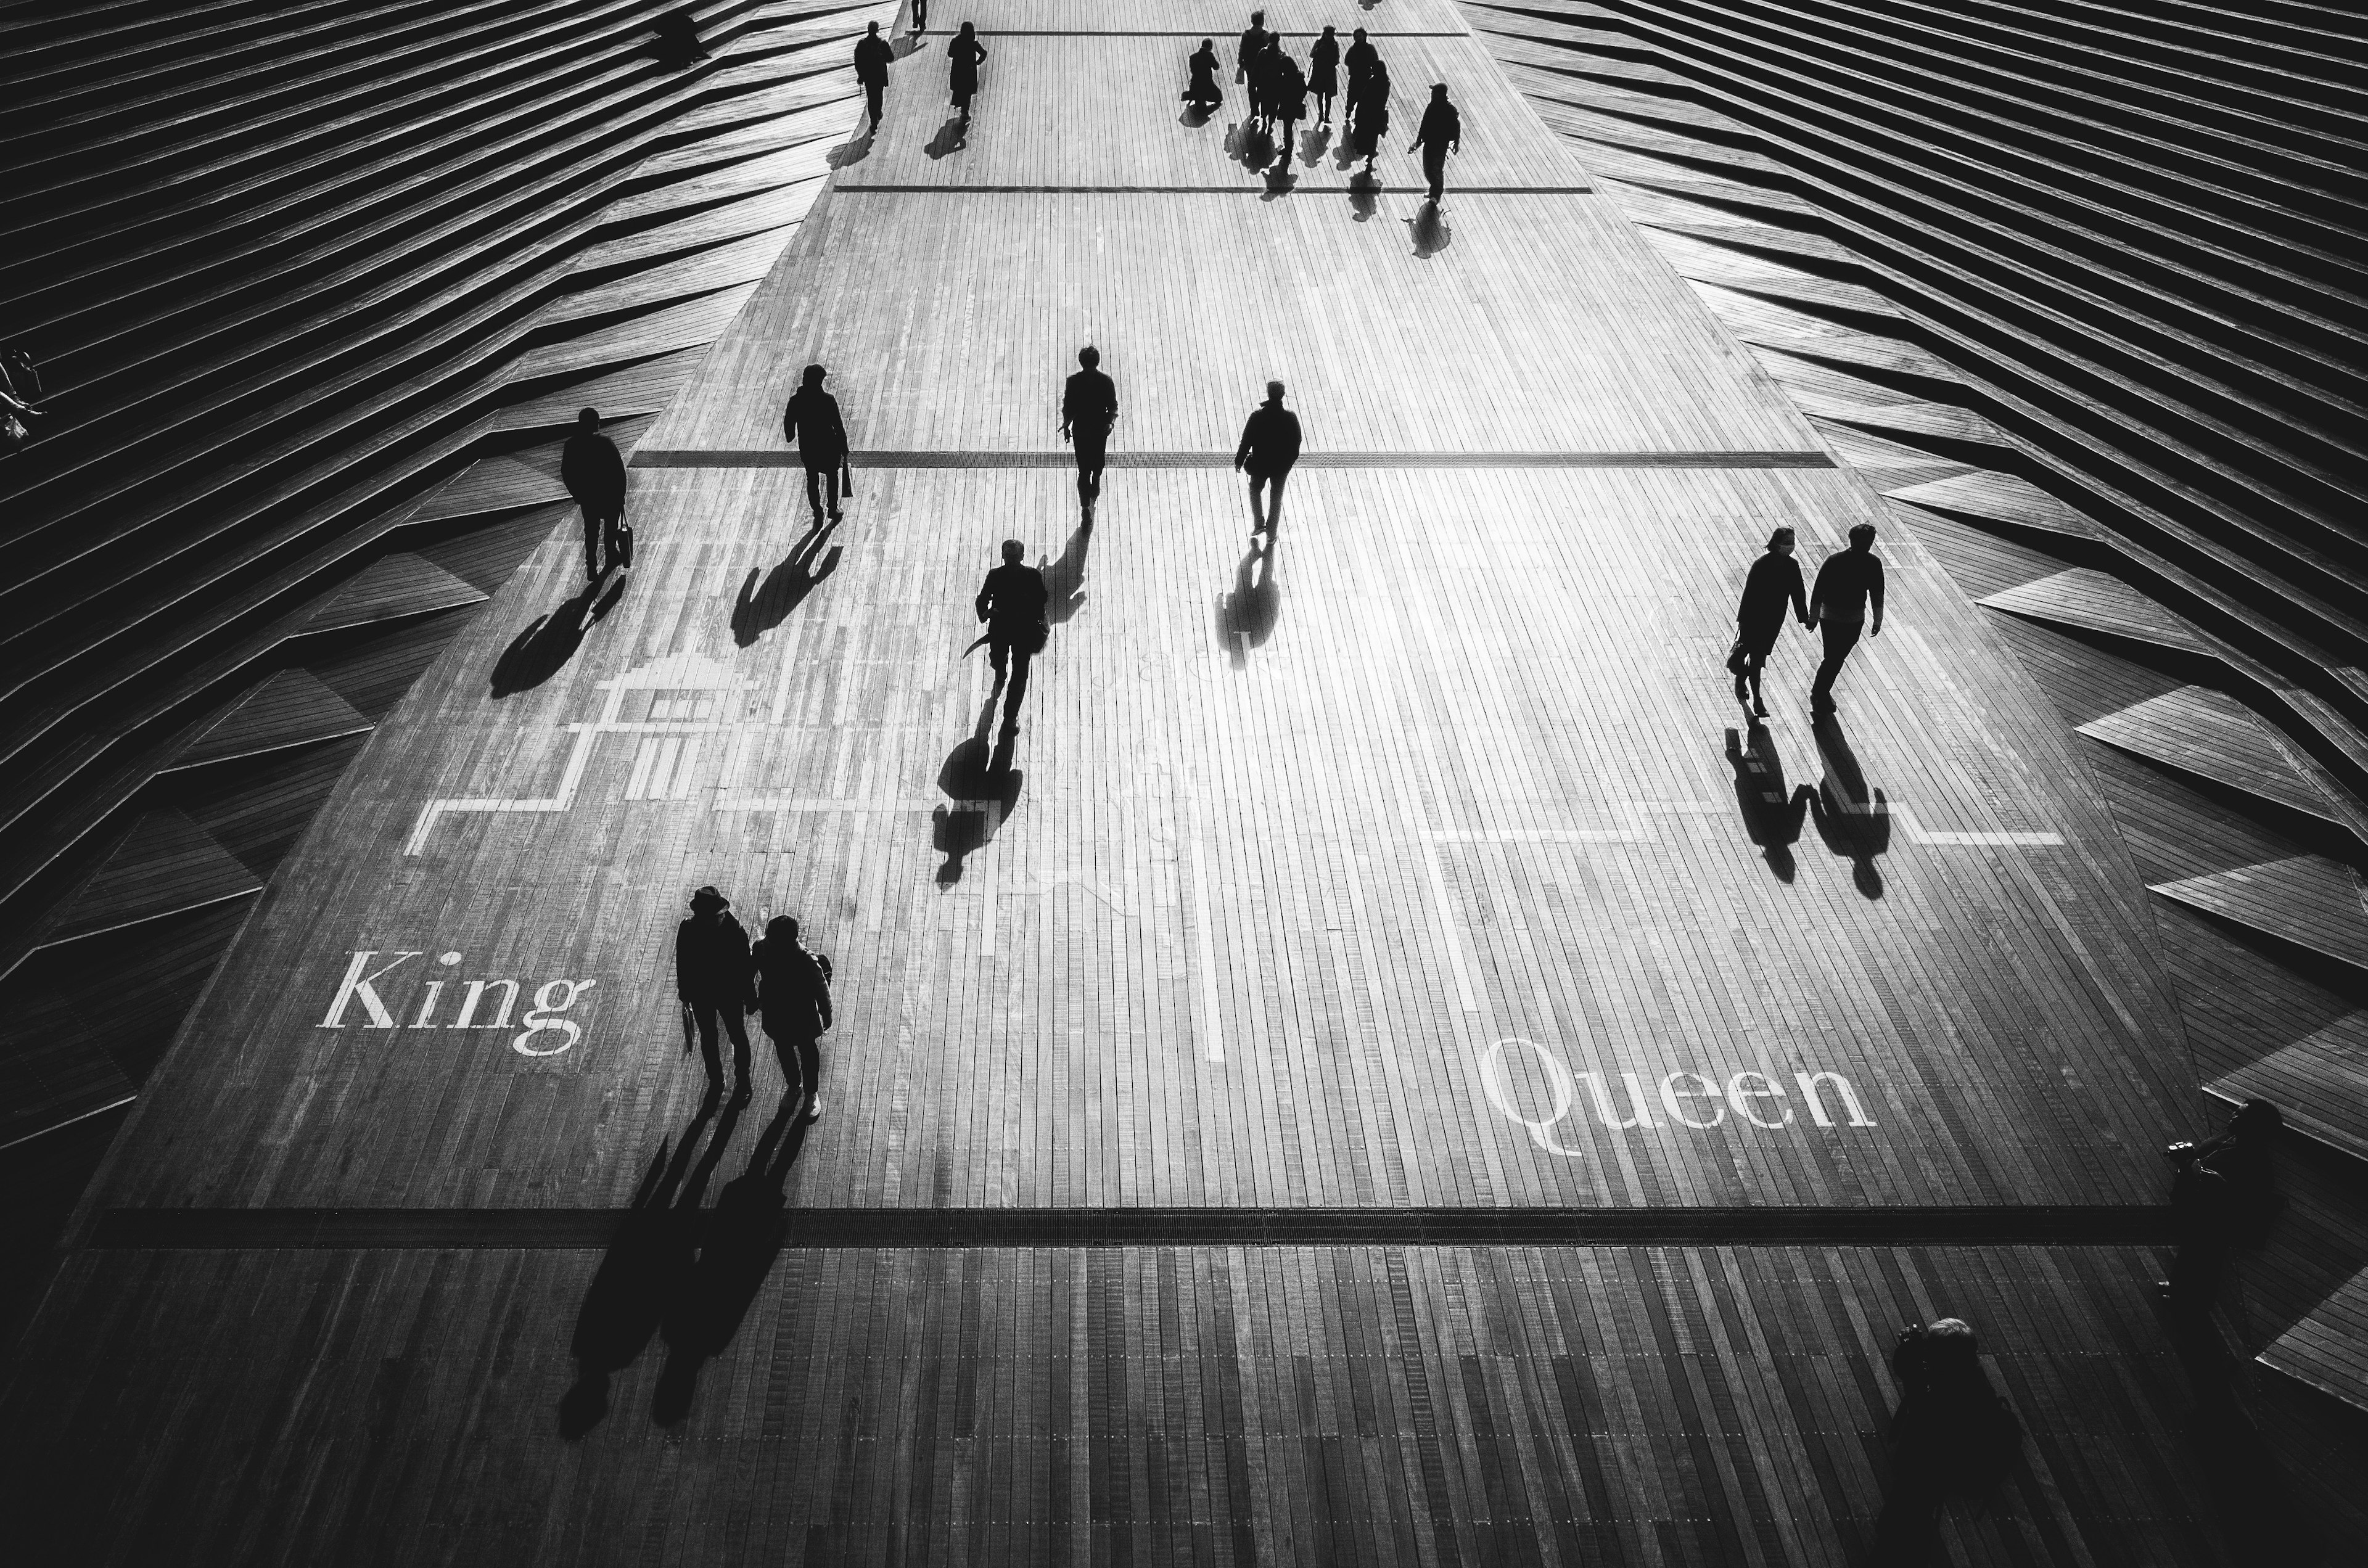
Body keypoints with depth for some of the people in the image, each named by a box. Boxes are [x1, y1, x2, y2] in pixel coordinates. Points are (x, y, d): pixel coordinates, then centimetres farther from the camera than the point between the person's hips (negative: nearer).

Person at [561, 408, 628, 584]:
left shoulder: (572, 445, -10)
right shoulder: (605, 443, -21)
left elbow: (566, 473, -1)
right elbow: (619, 471, -17)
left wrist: (576, 494, 14)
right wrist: (621, 494, -3)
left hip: (586, 497, 3)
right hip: (609, 495, -3)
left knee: (591, 532, 15)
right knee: (611, 526, 23)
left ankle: (591, 569, 10)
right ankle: (612, 555, 43)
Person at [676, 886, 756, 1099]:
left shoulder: (734, 932, -26)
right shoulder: (687, 931, -22)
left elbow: (745, 967, -14)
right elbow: (682, 966, -6)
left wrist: (750, 998, -6)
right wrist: (685, 996, 4)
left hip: (730, 994, -2)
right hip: (700, 996, 2)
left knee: (738, 1036, 18)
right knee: (707, 1038, 22)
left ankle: (743, 1080, 42)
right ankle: (715, 1080, 45)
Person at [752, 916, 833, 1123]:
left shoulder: (807, 962, -37)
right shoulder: (762, 949, -26)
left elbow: (821, 990, -19)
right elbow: (751, 972, -3)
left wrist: (826, 1016, -4)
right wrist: (753, 999, 11)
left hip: (802, 1019, -4)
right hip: (775, 1016, 4)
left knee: (808, 1054, 23)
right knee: (784, 1052, 28)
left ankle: (812, 1094, 49)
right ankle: (794, 1086, 58)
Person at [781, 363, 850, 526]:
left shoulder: (795, 401, -13)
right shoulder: (828, 401, -21)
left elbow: (788, 424, -3)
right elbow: (838, 426, -14)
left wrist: (790, 437, 19)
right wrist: (844, 447, -2)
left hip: (806, 447, 2)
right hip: (828, 447, -2)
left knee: (812, 479, 19)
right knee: (832, 476, 23)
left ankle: (818, 514, 21)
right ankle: (833, 509, 34)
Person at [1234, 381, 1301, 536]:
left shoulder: (1257, 416, -21)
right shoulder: (1291, 418, -16)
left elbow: (1246, 442, -14)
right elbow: (1296, 443, -4)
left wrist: (1238, 463, -1)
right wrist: (1289, 462, 13)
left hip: (1260, 464, -1)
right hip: (1282, 466, 1)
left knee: (1255, 491, 27)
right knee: (1276, 498, 18)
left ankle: (1259, 524, 28)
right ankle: (1271, 533, 26)